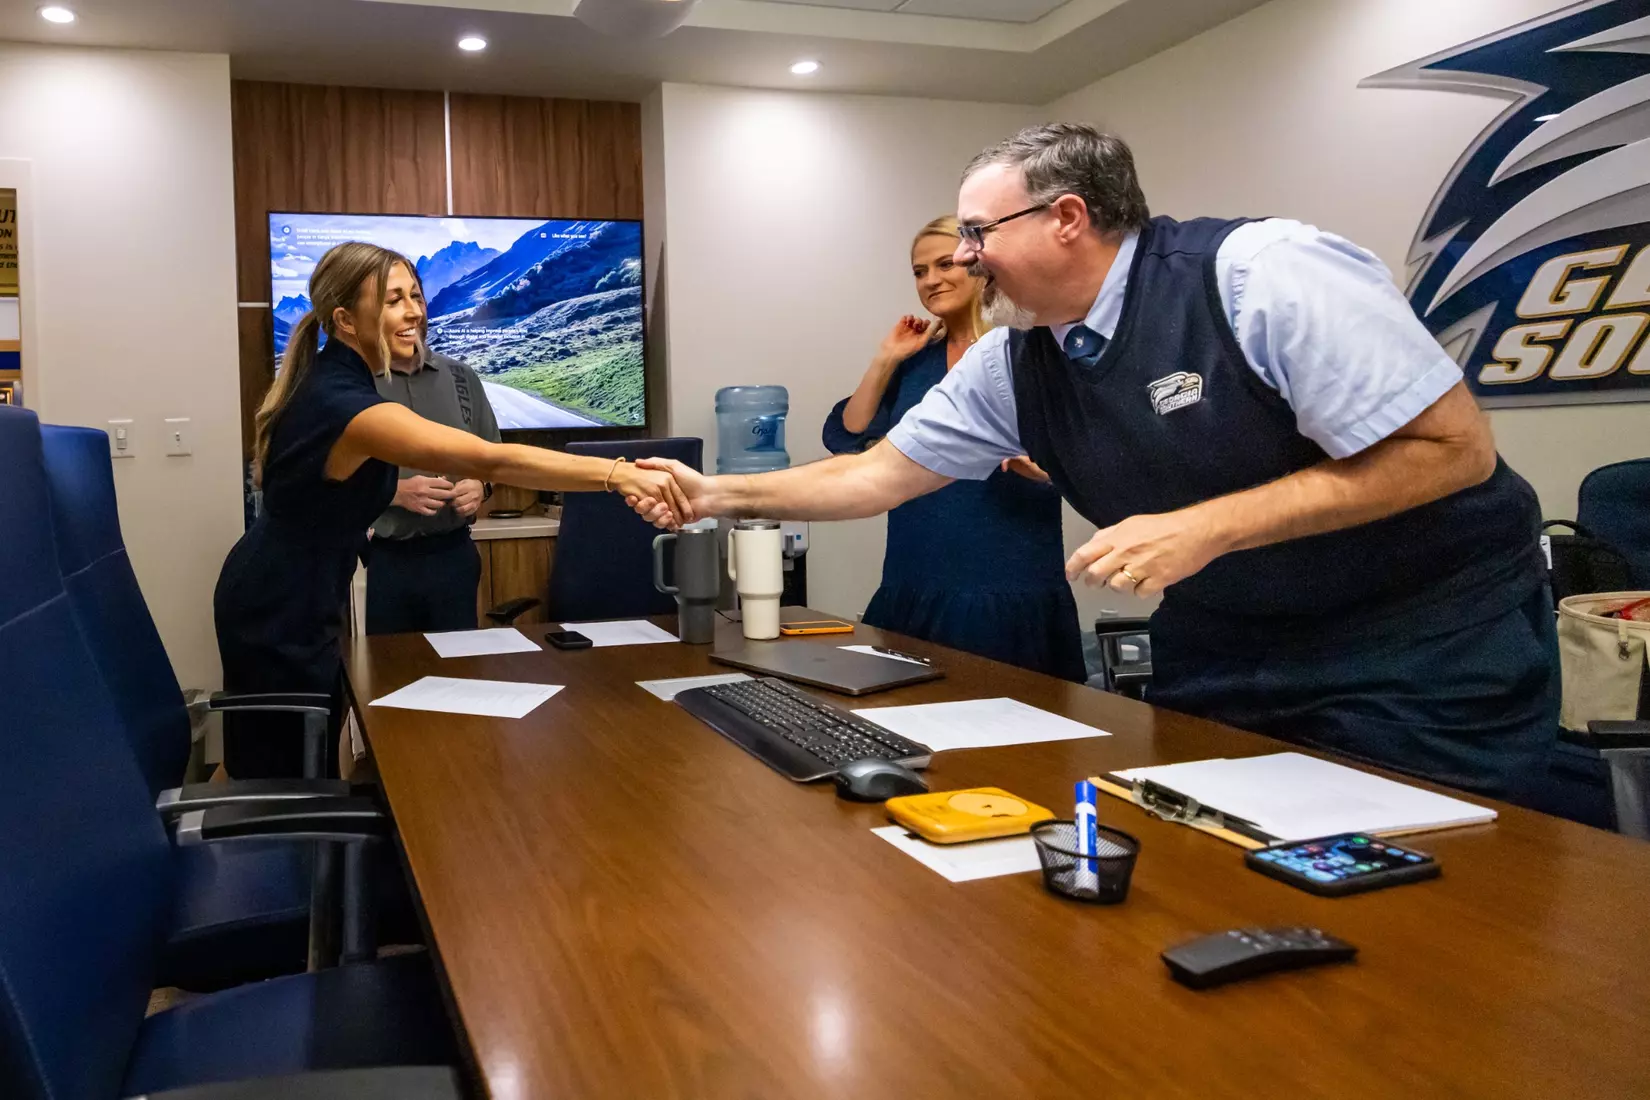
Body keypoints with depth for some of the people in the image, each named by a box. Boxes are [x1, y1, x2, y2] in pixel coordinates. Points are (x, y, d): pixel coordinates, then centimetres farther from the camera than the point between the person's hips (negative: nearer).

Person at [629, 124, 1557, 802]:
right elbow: (876, 475, 7)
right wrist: (719, 493, 2)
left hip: (1427, 639, -5)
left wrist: (1205, 527, -27)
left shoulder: (1261, 274, -23)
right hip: (1227, 642, 6)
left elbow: (1454, 448, -22)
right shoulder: (1009, 366, -3)